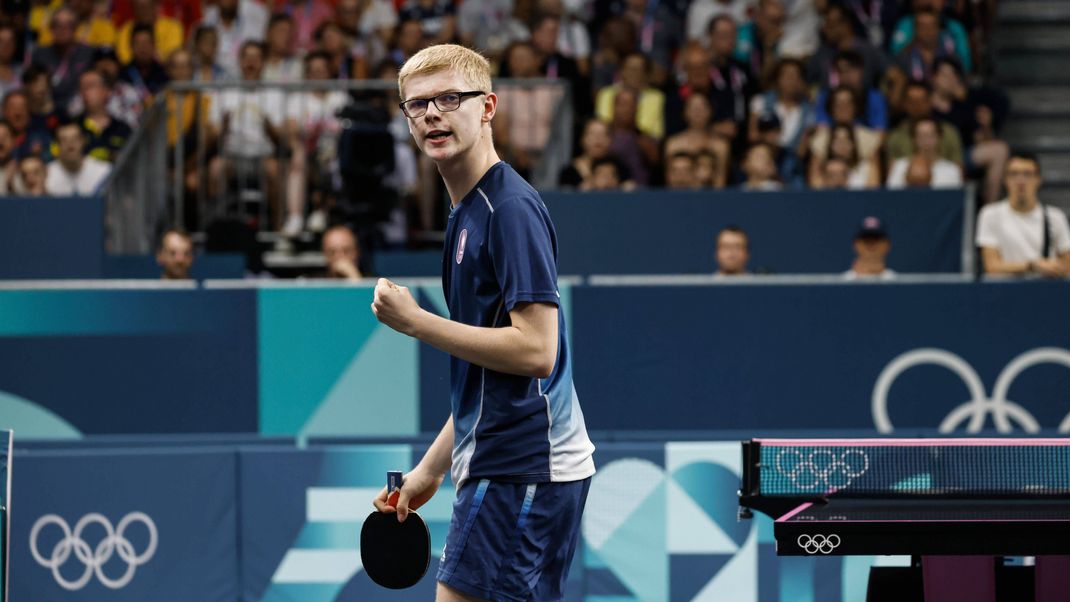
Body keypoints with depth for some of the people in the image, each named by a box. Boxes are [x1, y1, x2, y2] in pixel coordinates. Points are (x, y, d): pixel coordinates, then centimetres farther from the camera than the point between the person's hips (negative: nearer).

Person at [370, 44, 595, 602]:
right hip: (498, 463, 10)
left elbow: (535, 351, -21)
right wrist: (432, 467, 23)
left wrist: (414, 321, -16)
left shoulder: (512, 208, -13)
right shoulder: (467, 212, 18)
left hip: (525, 469, -10)